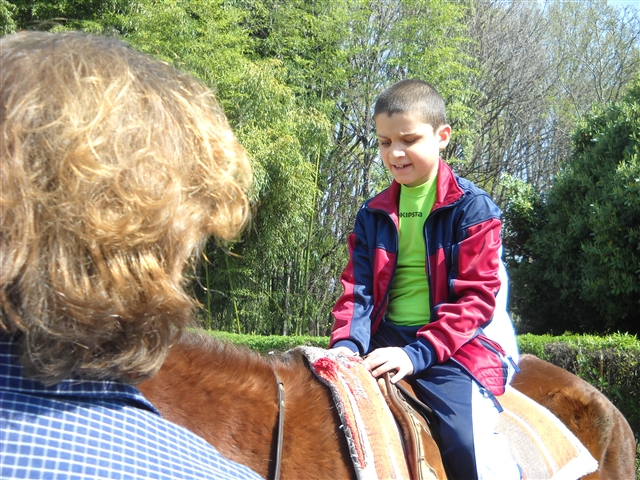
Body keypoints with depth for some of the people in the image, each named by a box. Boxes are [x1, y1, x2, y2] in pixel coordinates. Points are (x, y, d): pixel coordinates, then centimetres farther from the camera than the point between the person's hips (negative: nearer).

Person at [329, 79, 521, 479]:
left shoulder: (472, 207, -2)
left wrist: (418, 353, -19)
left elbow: (476, 297, -8)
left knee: (469, 447, -27)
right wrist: (346, 343, -12)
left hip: (453, 346, -5)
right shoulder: (373, 215, 13)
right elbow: (357, 289, 9)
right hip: (385, 341, 5)